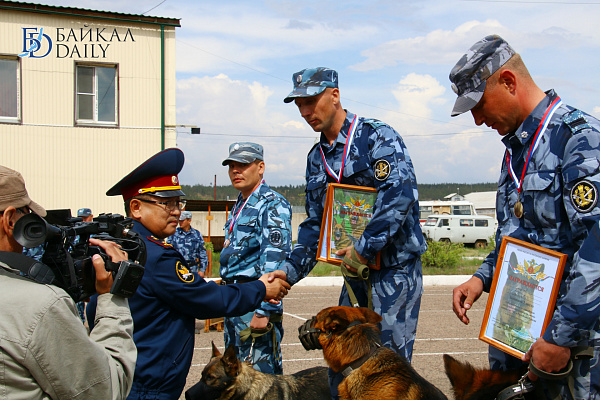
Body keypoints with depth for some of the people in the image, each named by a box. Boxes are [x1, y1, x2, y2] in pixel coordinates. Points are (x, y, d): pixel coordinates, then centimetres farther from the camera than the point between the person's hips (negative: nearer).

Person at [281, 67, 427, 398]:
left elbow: (401, 193, -24)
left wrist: (364, 247, -23)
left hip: (396, 267, -7)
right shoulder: (316, 158, 14)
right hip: (355, 271, 7)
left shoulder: (377, 136, -10)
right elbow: (314, 224, 19)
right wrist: (290, 270, 8)